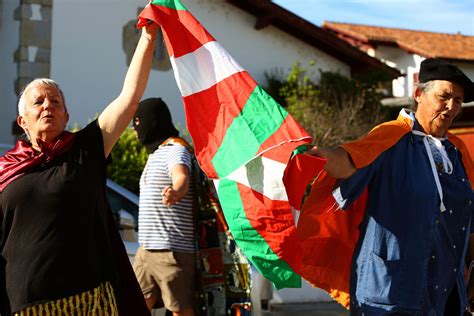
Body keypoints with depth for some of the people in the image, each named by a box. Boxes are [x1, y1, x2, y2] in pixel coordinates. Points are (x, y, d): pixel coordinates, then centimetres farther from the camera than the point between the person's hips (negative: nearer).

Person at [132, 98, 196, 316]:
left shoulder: (175, 149, -9)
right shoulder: (156, 153, 22)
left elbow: (182, 178, -31)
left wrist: (175, 191, -54)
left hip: (171, 249, -10)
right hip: (146, 248, 10)